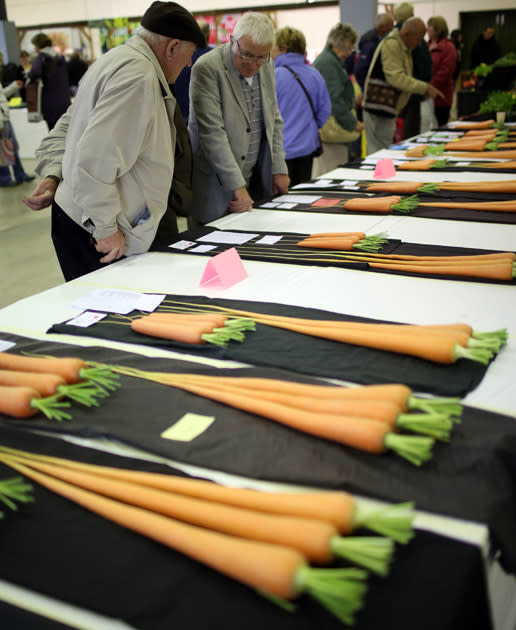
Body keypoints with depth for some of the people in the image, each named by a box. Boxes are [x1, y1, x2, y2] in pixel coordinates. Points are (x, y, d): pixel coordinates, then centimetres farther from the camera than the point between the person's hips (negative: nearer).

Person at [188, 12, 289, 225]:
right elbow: (212, 133, -21)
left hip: (256, 183, 6)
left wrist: (278, 169, 8)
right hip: (216, 188, -6)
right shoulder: (207, 68, -15)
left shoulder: (267, 66, 7)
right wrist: (237, 186, -24)